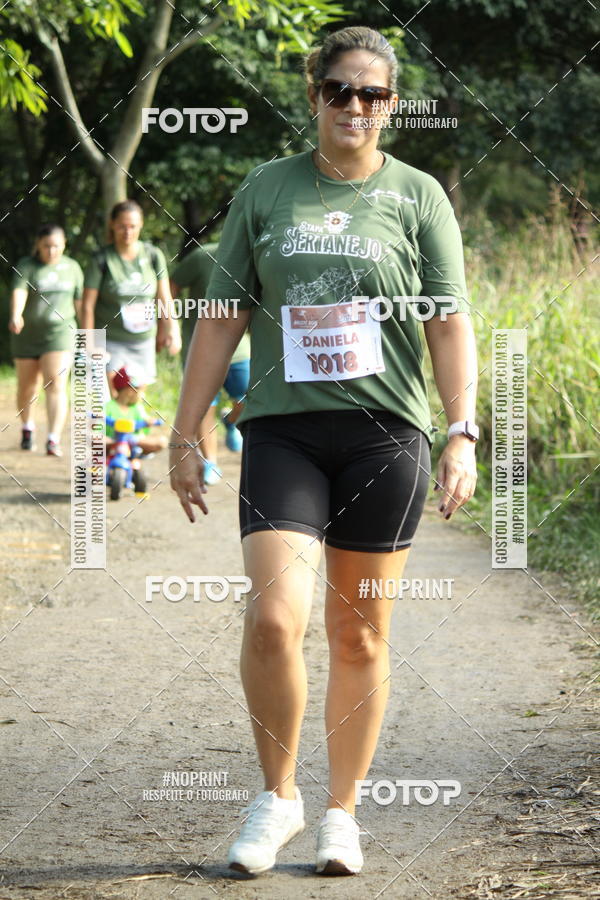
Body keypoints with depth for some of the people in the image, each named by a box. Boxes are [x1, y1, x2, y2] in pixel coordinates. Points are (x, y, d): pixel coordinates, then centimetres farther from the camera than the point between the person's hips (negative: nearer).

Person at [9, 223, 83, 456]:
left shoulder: (72, 267, 4)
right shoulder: (26, 266, -5)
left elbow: (80, 302, 10)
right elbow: (19, 292, -22)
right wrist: (16, 316, -41)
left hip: (60, 334, 0)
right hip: (28, 336, 0)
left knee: (56, 386, -15)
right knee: (27, 387, 12)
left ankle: (54, 440, -21)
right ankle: (27, 427, 39)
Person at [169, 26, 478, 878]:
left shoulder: (418, 196, 6)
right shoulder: (266, 190, 9)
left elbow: (450, 324, 2)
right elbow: (222, 319, 11)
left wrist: (463, 433, -10)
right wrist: (186, 434, 8)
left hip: (385, 433, 0)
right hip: (282, 432, 0)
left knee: (359, 637, 6)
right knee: (274, 618, -15)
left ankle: (341, 811, 20)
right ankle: (277, 796, 5)